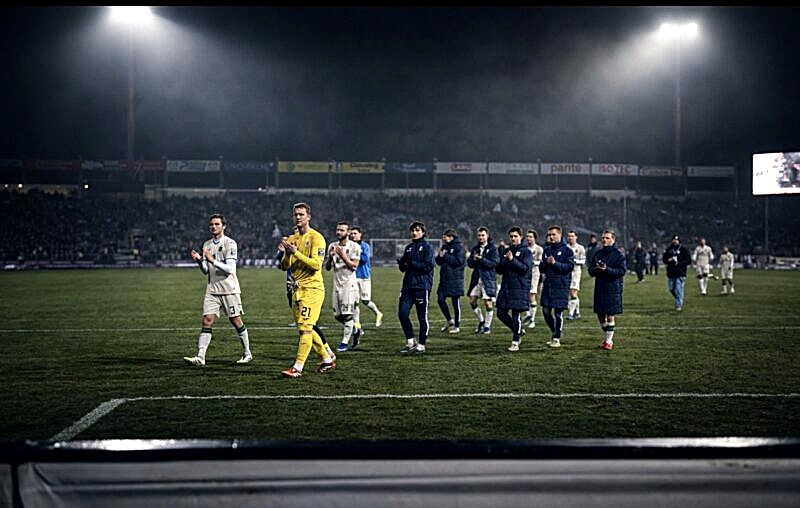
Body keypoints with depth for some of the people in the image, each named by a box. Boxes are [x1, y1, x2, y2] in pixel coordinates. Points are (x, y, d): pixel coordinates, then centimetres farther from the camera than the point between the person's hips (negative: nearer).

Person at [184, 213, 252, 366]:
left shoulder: (230, 243, -6)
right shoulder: (207, 245, 13)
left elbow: (230, 269, -14)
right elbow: (206, 271, 11)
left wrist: (213, 261, -23)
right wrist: (199, 261, -7)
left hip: (229, 289, -5)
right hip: (212, 289, 5)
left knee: (236, 321, 1)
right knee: (207, 320, -5)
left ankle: (247, 353, 16)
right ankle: (200, 356, -8)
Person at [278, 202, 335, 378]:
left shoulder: (316, 238, -8)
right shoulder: (292, 239, 14)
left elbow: (316, 264, -18)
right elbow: (285, 267, 11)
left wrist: (296, 253, -22)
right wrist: (286, 254, -9)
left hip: (312, 289, -8)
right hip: (297, 289, 8)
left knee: (305, 328, -11)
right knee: (304, 329, 13)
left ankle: (298, 368, -10)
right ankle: (327, 360, 25)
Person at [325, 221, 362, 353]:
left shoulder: (354, 247, -6)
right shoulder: (333, 246, 9)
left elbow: (354, 266, -12)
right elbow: (327, 268, 8)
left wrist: (343, 256, -22)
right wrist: (330, 257, -10)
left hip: (349, 283, -6)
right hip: (337, 284, 6)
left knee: (347, 314, -6)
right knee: (338, 315, 8)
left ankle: (345, 342, 4)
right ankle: (355, 330, 31)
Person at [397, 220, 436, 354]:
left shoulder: (427, 247, -2)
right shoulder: (408, 247, 17)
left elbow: (429, 265, -13)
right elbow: (403, 268, 19)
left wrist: (412, 263, -13)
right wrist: (401, 262, -3)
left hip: (422, 286, -6)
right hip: (408, 285, 6)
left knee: (422, 317, 1)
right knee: (402, 313, -2)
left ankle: (421, 344, 12)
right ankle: (410, 341, 13)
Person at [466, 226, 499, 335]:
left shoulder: (492, 248, -3)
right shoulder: (475, 248, 13)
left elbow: (494, 263, -13)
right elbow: (469, 263, 11)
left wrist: (481, 259, -22)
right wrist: (474, 260, -10)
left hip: (488, 278, -5)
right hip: (476, 278, 6)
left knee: (488, 303, -3)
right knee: (472, 301, 5)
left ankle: (487, 326, 9)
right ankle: (481, 321, 25)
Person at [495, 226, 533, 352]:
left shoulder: (526, 252, -1)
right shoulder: (505, 251, 15)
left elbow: (525, 268, -13)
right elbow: (499, 270, 12)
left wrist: (512, 260, -20)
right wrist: (505, 260, -7)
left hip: (520, 287, -6)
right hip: (505, 287, 6)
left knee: (515, 315, -6)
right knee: (501, 313, 5)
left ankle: (515, 342, 4)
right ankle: (518, 331, 26)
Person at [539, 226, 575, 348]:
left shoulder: (567, 250, -2)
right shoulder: (546, 250, 14)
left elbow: (570, 266, -12)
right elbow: (541, 269, 15)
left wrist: (555, 263, -19)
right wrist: (545, 263, -7)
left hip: (561, 285, -5)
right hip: (547, 285, 5)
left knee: (558, 312, -3)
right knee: (546, 311, 5)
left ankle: (557, 339, 6)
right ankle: (555, 332, 26)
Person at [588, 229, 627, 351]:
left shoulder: (618, 254, -3)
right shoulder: (598, 253, 12)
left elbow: (622, 271, -10)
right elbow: (591, 270, 13)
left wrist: (607, 269, -20)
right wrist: (596, 269, -10)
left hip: (613, 288, -5)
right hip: (599, 288, 5)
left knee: (610, 316, -3)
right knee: (600, 315, 9)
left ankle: (609, 341, 6)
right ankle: (607, 338, 25)